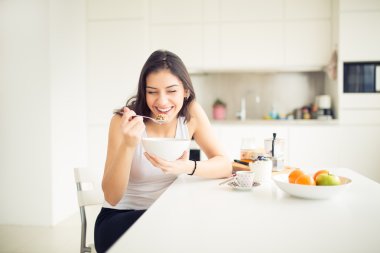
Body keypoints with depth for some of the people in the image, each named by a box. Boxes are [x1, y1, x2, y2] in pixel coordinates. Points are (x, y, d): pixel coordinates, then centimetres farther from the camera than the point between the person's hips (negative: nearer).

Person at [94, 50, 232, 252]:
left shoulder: (192, 113, -9)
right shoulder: (123, 121, -18)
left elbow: (225, 166, -12)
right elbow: (112, 197, -20)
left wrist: (187, 167, -33)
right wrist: (128, 145, -36)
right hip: (120, 219, -3)